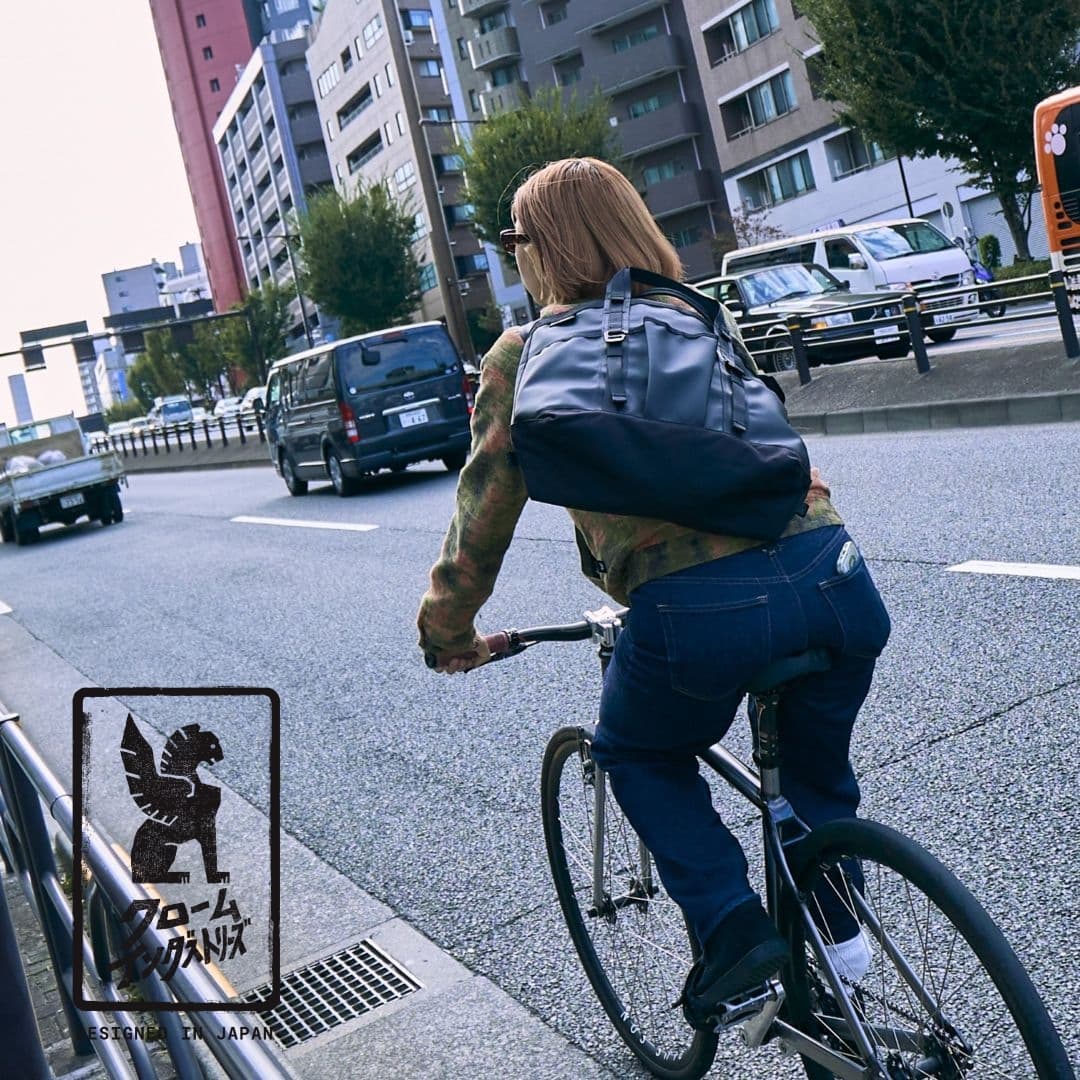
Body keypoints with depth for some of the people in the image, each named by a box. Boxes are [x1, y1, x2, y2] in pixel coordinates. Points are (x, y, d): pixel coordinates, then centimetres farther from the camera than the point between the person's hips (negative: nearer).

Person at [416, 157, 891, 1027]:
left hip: (695, 610, -4)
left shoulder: (524, 357, 11)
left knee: (640, 756, 27)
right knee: (817, 768, 32)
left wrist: (447, 633, 28)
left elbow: (482, 515, 13)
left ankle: (733, 927, 14)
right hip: (834, 573, 5)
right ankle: (839, 935, 28)